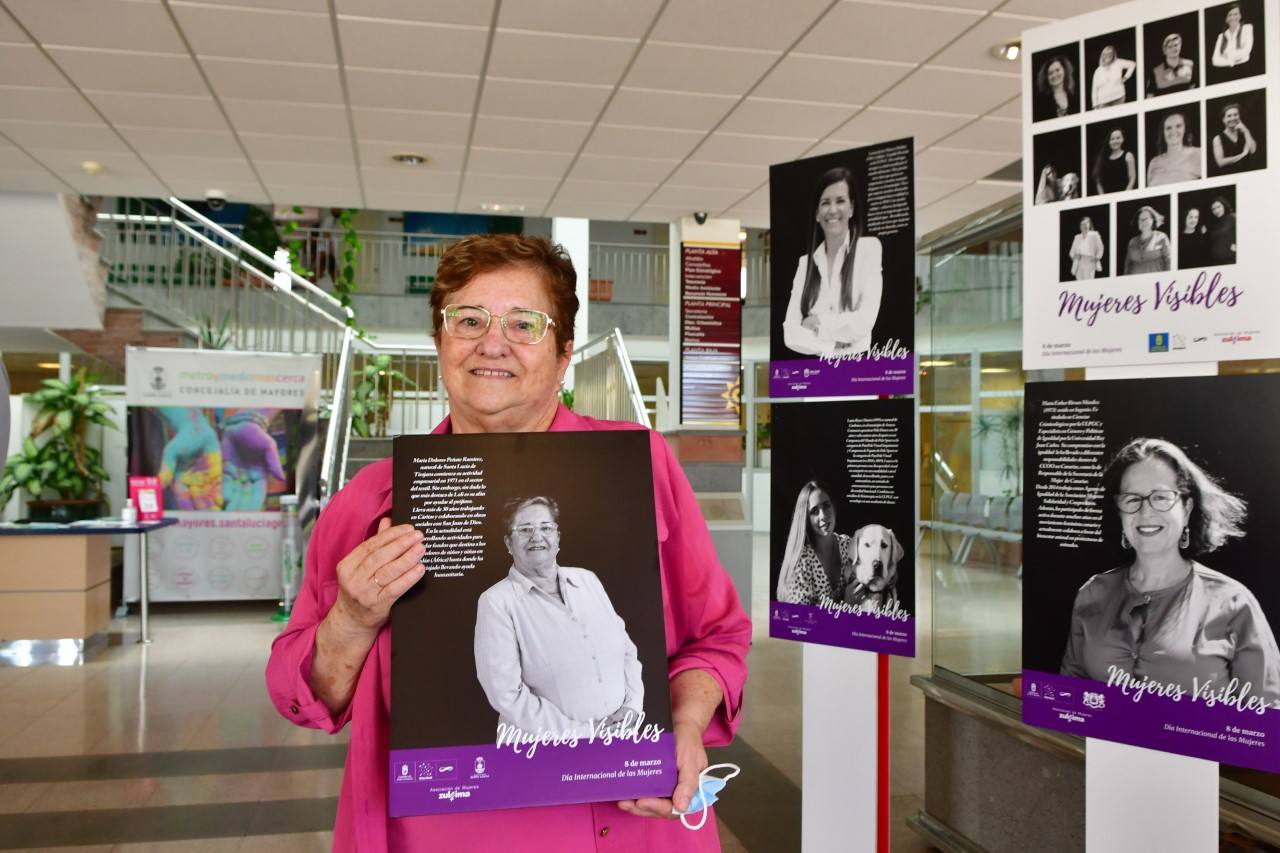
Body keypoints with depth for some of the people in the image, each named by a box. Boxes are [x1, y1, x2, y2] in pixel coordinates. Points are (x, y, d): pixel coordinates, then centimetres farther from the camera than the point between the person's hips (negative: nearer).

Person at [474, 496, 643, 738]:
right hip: (547, 750, -3)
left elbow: (625, 648, 12)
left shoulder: (587, 580, 8)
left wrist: (632, 704, -4)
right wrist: (582, 733, -14)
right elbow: (507, 693, -14)